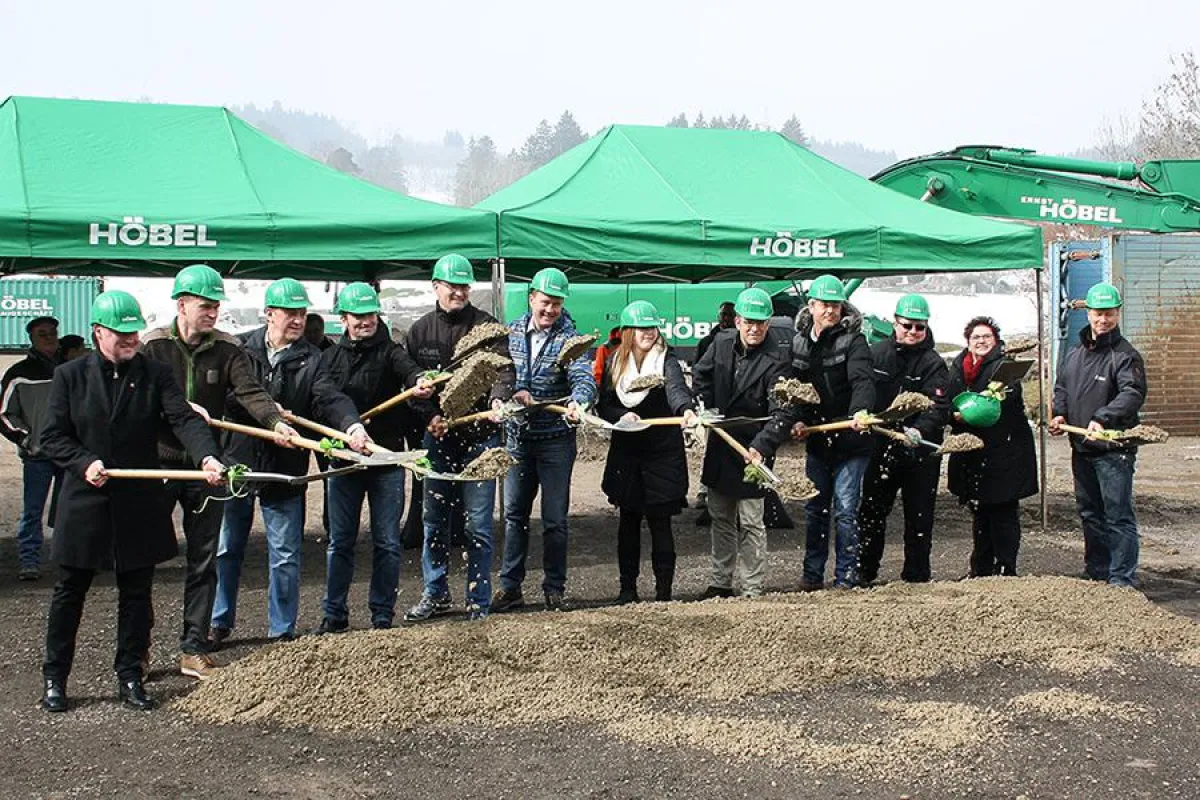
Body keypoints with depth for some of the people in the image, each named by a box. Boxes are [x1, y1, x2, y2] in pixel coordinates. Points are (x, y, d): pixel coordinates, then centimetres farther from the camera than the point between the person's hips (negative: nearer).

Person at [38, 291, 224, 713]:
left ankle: (130, 677, 21)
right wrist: (84, 463, -16)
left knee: (136, 594, 8)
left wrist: (207, 456, -31)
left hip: (140, 504, 1)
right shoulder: (70, 376, 0)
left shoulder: (155, 374, 0)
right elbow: (52, 436, 1)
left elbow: (184, 418, -13)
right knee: (69, 593, 9)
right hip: (85, 502, -1)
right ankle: (54, 678, 22)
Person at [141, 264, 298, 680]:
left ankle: (193, 650, 16)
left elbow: (250, 392, -13)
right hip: (159, 463, -2)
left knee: (204, 561, 7)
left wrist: (275, 421, -31)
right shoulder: (152, 345, -4)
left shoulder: (227, 349, 0)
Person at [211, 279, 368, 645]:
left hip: (285, 470, 0)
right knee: (226, 550, 12)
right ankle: (219, 623, 28)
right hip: (236, 463, 0)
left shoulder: (310, 359, -1)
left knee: (285, 557, 6)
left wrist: (352, 424, -35)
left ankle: (282, 631, 19)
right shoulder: (240, 348, 0)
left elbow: (330, 398, -15)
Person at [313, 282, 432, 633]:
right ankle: (334, 615, 19)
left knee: (387, 542, 4)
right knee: (340, 542, 9)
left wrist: (418, 381, -46)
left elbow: (407, 367, -23)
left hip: (387, 460, -2)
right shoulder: (331, 357, 9)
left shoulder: (390, 351, -1)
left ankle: (383, 615, 15)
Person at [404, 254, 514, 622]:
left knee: (478, 523, 0)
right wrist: (429, 416, -11)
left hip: (479, 437, -3)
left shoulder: (487, 326, -1)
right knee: (434, 519, 11)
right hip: (437, 437, 3)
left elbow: (503, 370, -12)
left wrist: (498, 399, -32)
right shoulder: (420, 330, 7)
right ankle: (436, 594, 26)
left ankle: (479, 602, 9)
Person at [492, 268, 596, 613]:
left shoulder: (570, 337, -9)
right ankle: (510, 586, 19)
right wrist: (513, 391, -14)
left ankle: (554, 589, 15)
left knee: (555, 519, 3)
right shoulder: (513, 332, 4)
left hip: (556, 439, -4)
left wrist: (578, 401, -44)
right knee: (514, 514, 10)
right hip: (518, 436, 4)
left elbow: (583, 377, -23)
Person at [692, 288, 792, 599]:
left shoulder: (776, 359, -19)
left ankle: (752, 591, 8)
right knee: (720, 518, 16)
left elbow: (780, 413, -25)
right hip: (719, 444, 6)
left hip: (753, 448, -6)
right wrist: (706, 409, 2)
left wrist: (761, 447, -38)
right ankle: (720, 583, 29)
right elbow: (700, 376, 15)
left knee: (750, 523, -2)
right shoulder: (721, 343, -2)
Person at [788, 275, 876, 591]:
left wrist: (861, 411, -44)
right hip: (816, 442, 5)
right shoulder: (798, 344, 7)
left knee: (845, 511, -3)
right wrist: (798, 421, -5)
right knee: (814, 509, 11)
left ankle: (846, 578, 7)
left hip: (851, 443, -5)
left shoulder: (853, 341, -9)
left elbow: (863, 380, -26)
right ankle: (812, 575, 22)